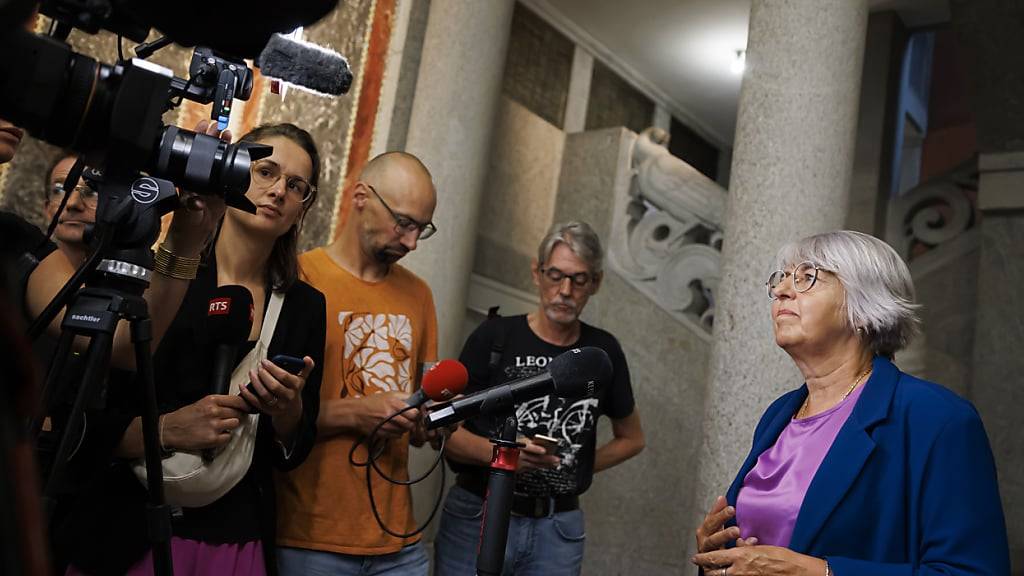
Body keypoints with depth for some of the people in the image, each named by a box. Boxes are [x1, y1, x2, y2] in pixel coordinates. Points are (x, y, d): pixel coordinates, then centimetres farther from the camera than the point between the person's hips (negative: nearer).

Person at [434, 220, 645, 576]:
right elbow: (445, 431, -5)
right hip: (478, 517, -2)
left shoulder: (603, 351, 4)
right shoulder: (495, 337, -5)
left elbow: (632, 438, 18)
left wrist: (574, 468, 7)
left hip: (558, 530, 2)